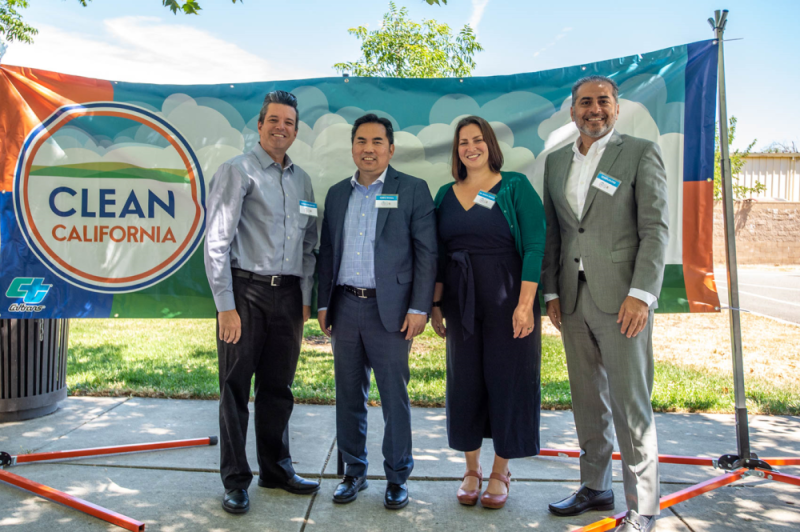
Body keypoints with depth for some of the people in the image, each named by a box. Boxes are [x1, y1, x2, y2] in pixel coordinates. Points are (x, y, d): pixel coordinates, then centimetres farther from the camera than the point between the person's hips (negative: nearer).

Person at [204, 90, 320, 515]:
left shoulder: (301, 179, 15)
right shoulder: (237, 171, -2)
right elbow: (217, 243, -8)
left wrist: (305, 299, 12)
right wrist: (225, 305, -13)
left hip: (288, 294, 5)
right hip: (246, 291, -5)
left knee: (278, 388, 14)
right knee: (236, 388, 4)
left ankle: (277, 468, 29)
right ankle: (235, 481, 18)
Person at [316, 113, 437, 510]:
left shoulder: (413, 190, 0)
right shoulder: (337, 194, 14)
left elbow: (426, 253, -4)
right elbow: (327, 251, 15)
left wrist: (419, 308, -10)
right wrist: (323, 304, 10)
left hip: (388, 309, -4)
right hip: (345, 305, 5)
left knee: (394, 396, 3)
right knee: (349, 394, 11)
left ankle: (397, 477, 18)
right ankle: (354, 472, 26)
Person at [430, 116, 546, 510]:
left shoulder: (516, 187, -2)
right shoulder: (446, 195, 10)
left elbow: (535, 248, -9)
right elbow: (438, 254, 10)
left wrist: (525, 304, -17)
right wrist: (435, 305, 4)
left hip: (507, 298, -3)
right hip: (460, 303, 4)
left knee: (508, 380, 4)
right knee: (465, 382, 8)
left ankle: (500, 472, 21)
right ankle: (472, 470, 24)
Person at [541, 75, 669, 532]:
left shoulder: (641, 153, 0)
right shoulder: (556, 161, 14)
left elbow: (655, 229, -6)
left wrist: (641, 295, -15)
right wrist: (551, 293, 9)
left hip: (621, 298, -5)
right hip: (573, 300, 5)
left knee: (631, 404, -1)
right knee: (587, 401, 13)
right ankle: (596, 487, 29)